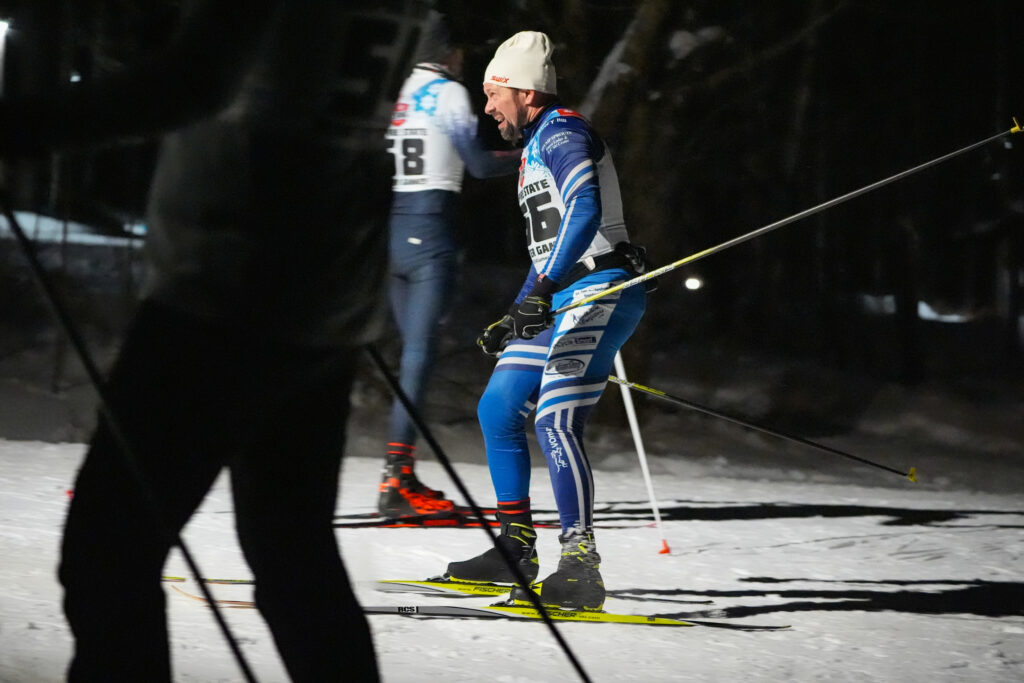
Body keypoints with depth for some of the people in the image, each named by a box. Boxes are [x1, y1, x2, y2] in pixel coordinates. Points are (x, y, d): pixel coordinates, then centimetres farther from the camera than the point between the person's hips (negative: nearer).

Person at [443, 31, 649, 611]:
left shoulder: (562, 133, -8)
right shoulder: (536, 147, 24)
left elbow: (586, 213, -26)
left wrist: (541, 288, -33)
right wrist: (515, 321, 27)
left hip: (601, 292, -11)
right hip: (559, 300, 11)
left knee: (555, 421, -21)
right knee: (498, 410, 12)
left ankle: (581, 569, -25)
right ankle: (516, 549, 19)